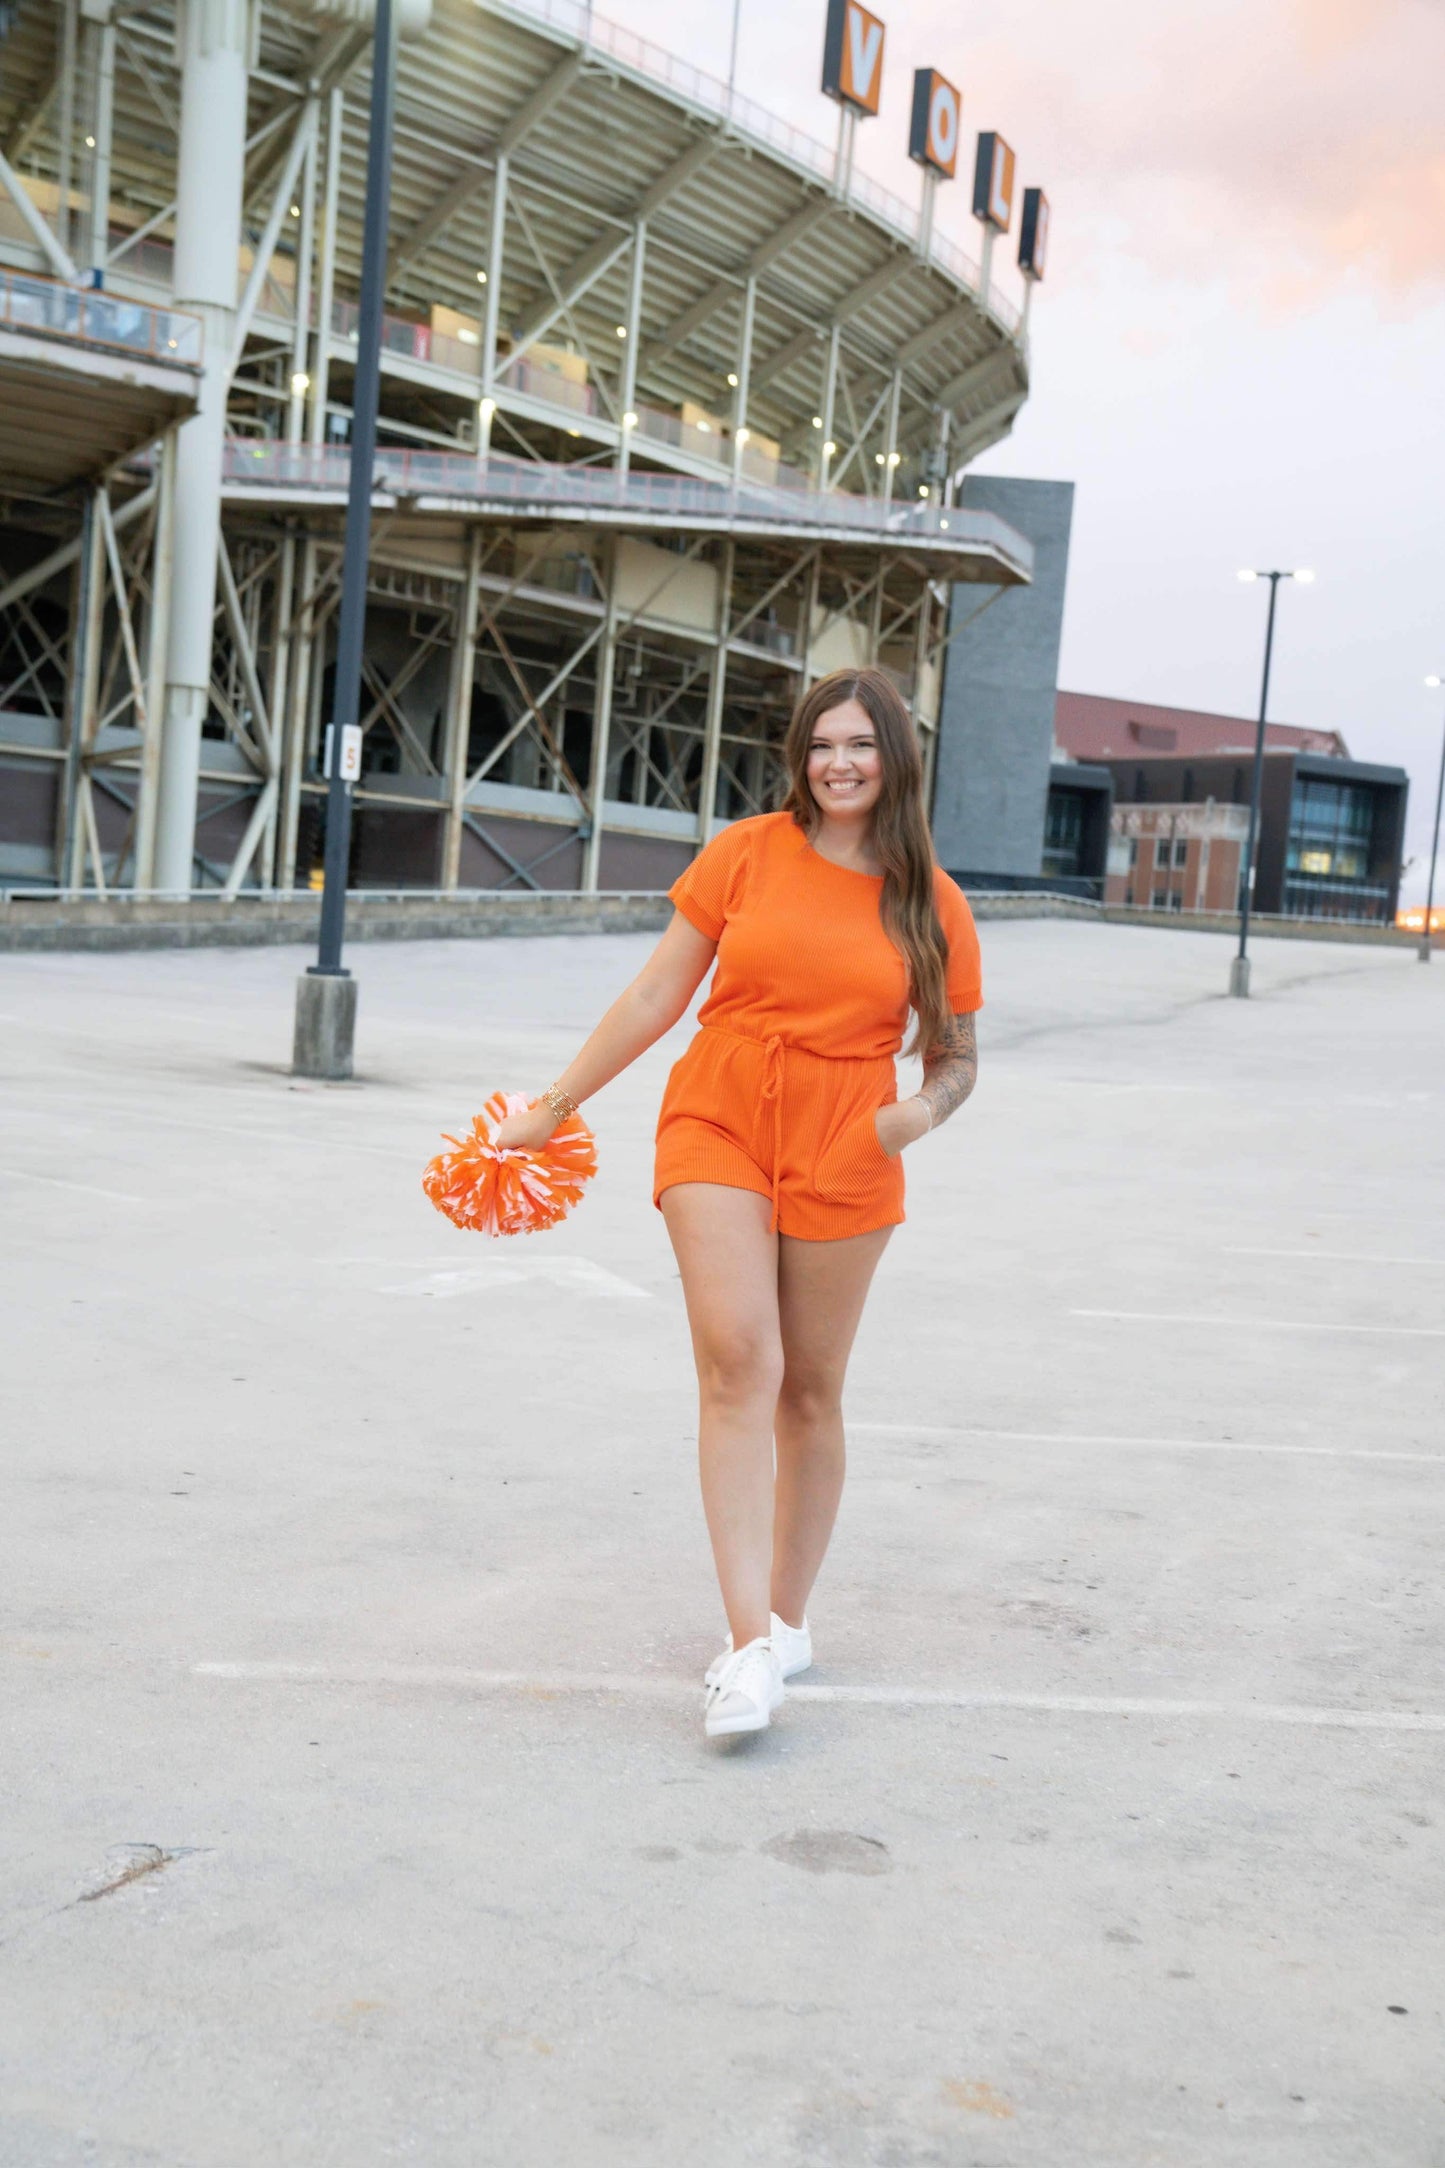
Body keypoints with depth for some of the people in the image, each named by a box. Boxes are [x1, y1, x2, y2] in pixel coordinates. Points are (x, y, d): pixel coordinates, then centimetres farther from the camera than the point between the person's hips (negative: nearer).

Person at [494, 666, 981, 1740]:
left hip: (843, 1156, 1)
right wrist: (556, 1104, 7)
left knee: (810, 1390, 9)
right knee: (737, 1361, -15)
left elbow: (957, 1055, 11)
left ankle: (787, 1620, 27)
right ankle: (752, 1645, -14)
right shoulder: (749, 854, 1)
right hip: (718, 1126, -1)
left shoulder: (933, 904, 2)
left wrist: (924, 1110, -12)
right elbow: (659, 993, 6)